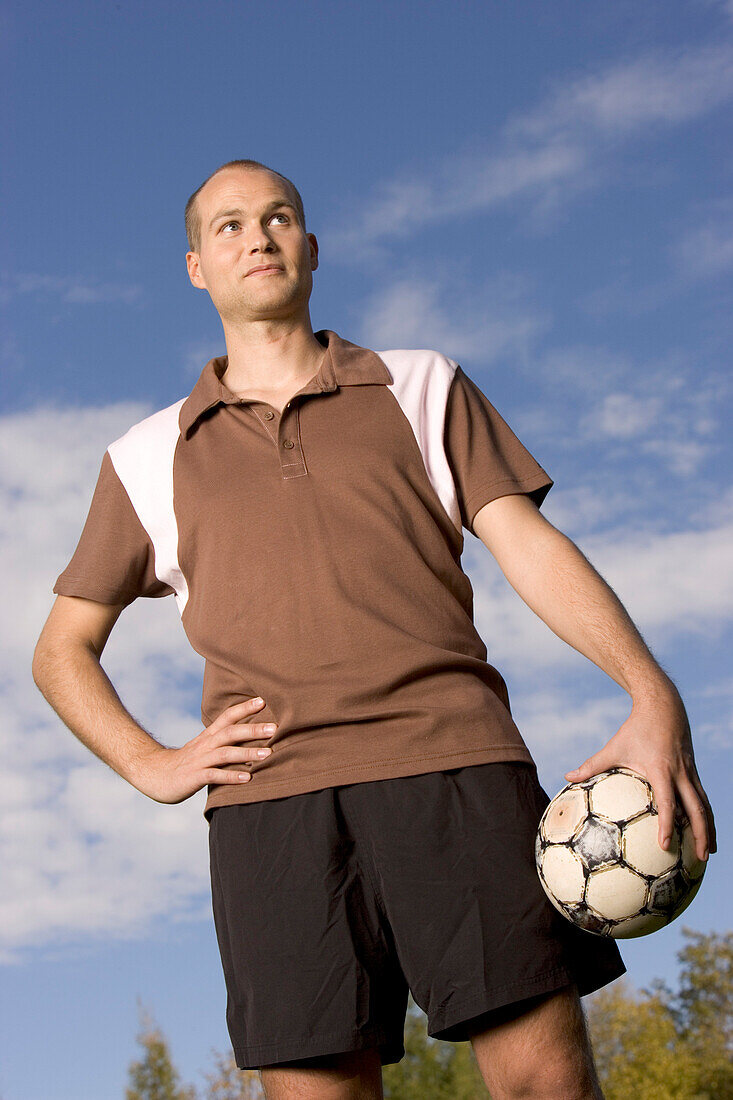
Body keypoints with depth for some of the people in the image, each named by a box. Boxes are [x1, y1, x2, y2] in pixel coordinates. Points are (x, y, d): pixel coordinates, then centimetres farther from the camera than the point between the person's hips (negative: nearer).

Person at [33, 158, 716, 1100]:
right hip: (271, 797, 1)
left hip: (453, 758, 0)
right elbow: (61, 649, 25)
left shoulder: (423, 387, 20)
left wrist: (653, 693, -9)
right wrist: (150, 765, 7)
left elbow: (527, 541, 8)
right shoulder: (149, 458, 21)